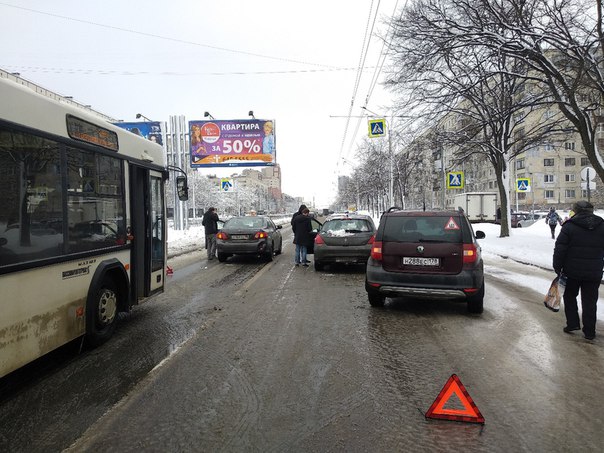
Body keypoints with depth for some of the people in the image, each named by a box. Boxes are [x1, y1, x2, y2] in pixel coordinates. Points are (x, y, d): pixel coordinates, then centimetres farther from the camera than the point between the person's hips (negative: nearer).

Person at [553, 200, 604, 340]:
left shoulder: (569, 226, -9)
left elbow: (560, 250, -11)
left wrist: (557, 267, -3)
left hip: (572, 271, -3)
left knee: (570, 296, 16)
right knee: (589, 301, 10)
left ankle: (572, 323, 12)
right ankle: (589, 331, 15)